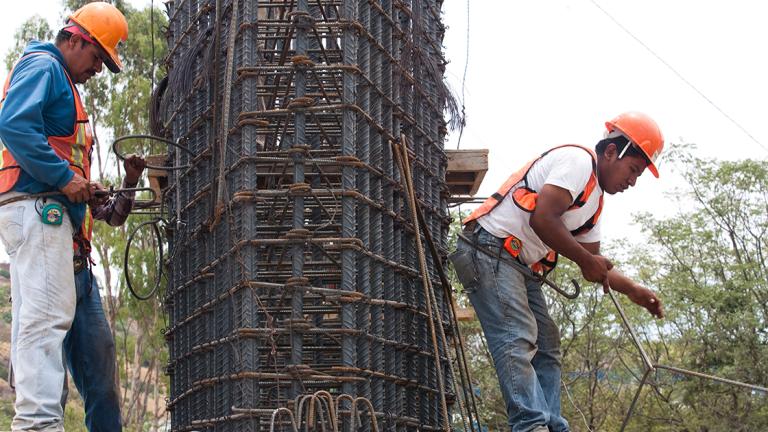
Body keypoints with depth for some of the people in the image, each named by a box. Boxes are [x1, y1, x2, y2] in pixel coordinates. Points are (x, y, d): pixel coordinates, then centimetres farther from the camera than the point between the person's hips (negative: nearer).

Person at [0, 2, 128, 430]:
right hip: (37, 207, -11)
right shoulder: (43, 66, -3)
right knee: (49, 315, -18)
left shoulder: (61, 82, 28)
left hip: (42, 210, 11)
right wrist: (65, 178, -19)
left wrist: (80, 187, 11)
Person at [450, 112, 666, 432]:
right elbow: (542, 219, -23)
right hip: (490, 251, -11)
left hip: (523, 268, 11)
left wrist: (634, 291, 11)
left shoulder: (595, 200, 21)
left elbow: (594, 267, 24)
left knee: (546, 348, 8)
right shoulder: (578, 161, -10)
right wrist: (586, 260, -13)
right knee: (517, 341, -22)